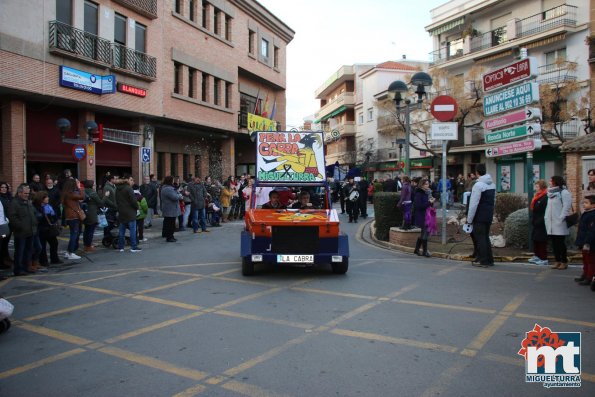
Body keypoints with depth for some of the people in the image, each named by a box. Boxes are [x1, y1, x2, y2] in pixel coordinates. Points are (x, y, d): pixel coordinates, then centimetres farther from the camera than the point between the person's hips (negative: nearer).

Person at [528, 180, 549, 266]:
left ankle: (544, 259, 3)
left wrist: (539, 221, -22)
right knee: (535, 239, 14)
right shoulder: (537, 197, 14)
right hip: (536, 223, 9)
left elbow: (545, 212, -22)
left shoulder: (545, 197, -17)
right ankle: (537, 256, 24)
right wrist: (533, 220, 13)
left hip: (541, 224, -9)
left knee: (541, 241, -4)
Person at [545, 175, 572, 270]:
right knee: (554, 243, 10)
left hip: (559, 223, -8)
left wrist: (561, 218, -19)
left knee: (560, 242, -3)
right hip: (551, 223, 8)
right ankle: (558, 261, 18)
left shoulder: (564, 192, -7)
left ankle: (564, 262, 6)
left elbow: (566, 207, -14)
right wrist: (546, 217, 12)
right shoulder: (551, 193, 18)